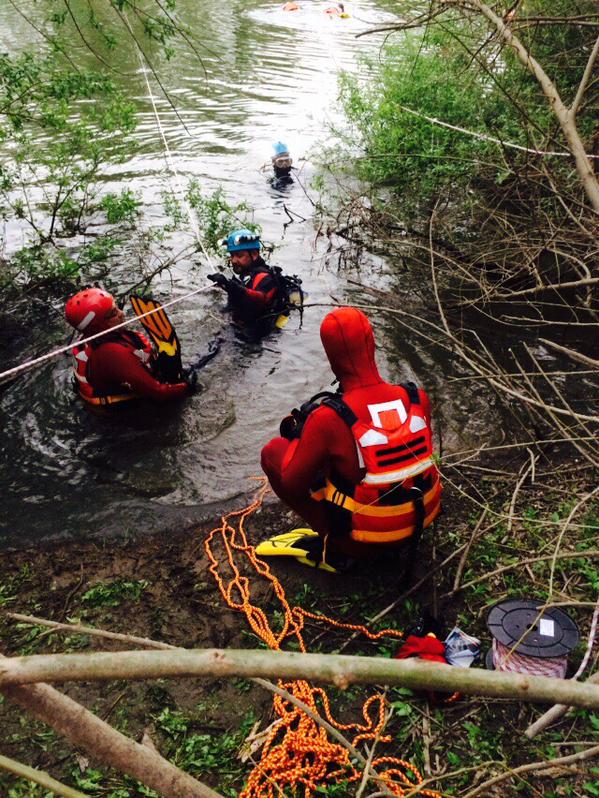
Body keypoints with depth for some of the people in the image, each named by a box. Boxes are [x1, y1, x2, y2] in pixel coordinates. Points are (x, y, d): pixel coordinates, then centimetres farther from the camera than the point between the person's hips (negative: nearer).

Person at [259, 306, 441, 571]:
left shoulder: (328, 419, -27)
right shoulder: (417, 398, -13)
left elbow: (292, 483, -14)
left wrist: (298, 435, 5)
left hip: (362, 541, -5)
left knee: (273, 452, 2)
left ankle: (332, 548, 2)